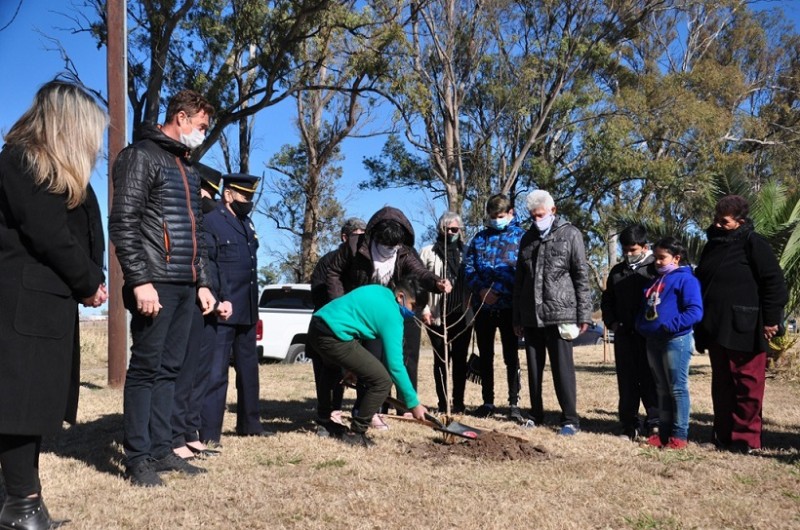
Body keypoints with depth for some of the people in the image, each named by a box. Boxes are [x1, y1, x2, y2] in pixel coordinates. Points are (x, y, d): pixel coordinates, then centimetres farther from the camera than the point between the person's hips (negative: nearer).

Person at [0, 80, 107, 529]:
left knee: (37, 400, 9)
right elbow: (47, 235, -16)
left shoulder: (58, 172, 20)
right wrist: (88, 283, -6)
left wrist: (90, 279, -1)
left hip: (49, 299, 9)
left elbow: (77, 234, 15)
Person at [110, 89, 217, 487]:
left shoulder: (187, 168, 21)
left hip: (185, 286, 8)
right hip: (156, 284, -8)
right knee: (145, 368, -4)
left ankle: (160, 450, 16)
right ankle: (138, 458, 3)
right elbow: (123, 223, -13)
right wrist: (140, 281, -20)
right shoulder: (141, 156, -5)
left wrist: (202, 282, 17)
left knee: (169, 369, 10)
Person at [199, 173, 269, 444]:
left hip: (247, 311, 8)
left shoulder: (247, 223, 17)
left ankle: (249, 423, 27)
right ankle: (208, 433, 0)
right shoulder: (210, 221, -8)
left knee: (248, 368, 15)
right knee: (216, 371, -5)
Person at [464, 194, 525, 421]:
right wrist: (480, 289, -11)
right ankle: (487, 402, 19)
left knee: (511, 355, 0)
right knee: (485, 356, 10)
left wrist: (497, 290, -16)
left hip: (508, 306, -4)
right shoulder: (479, 237, 14)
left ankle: (514, 403, 7)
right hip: (482, 306, 4)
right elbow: (468, 266, 6)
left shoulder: (521, 236, 2)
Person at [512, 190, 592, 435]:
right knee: (533, 369, 10)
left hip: (560, 314, -5)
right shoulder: (528, 238, 15)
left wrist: (583, 314, -7)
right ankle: (536, 415, 21)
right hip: (531, 316, 5)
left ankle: (570, 419, 4)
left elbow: (582, 276, -3)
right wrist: (517, 317, 15)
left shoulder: (570, 234, 0)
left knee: (563, 368, -3)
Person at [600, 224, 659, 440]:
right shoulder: (617, 272, 14)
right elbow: (607, 300, 21)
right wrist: (611, 322, 8)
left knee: (650, 379, 1)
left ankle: (654, 421, 11)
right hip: (623, 335, 4)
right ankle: (628, 425, 13)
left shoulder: (655, 268, -2)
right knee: (626, 381, 7)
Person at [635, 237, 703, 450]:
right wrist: (641, 326, 7)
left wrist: (670, 326, -24)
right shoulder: (656, 281, 18)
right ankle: (664, 431, 20)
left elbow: (695, 312, -18)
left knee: (677, 389, -2)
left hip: (676, 340, -8)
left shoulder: (685, 279, -8)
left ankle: (679, 434, 3)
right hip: (653, 340, 8)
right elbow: (645, 308, 25)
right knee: (662, 389, 13)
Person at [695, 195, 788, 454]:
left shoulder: (752, 243, -7)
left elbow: (774, 283, -10)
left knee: (747, 385, -1)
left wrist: (771, 319, -12)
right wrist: (702, 323, 19)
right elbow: (701, 282, 23)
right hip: (716, 328, 7)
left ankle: (746, 438, 5)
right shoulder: (713, 244, 15)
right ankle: (724, 434, 20)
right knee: (721, 384, 12)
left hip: (744, 328, -7)